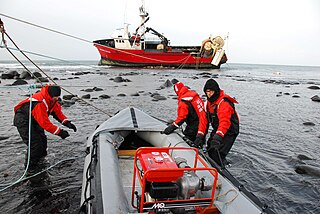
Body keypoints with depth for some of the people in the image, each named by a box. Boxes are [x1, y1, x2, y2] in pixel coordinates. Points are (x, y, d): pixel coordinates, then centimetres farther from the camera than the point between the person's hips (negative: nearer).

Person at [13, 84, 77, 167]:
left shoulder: (51, 99, -9)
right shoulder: (39, 103, -36)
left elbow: (57, 111, -1)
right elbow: (44, 123, -35)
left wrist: (67, 122, -14)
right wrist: (59, 132, -31)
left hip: (33, 120, 9)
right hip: (23, 121, -9)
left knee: (43, 140, 9)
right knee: (35, 144, -15)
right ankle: (30, 167, 3)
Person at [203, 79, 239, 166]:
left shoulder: (224, 103, -28)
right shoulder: (208, 102, 1)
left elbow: (224, 122, -41)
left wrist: (218, 136, -53)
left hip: (229, 132, -9)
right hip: (217, 130, 9)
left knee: (217, 155, -16)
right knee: (210, 151, 21)